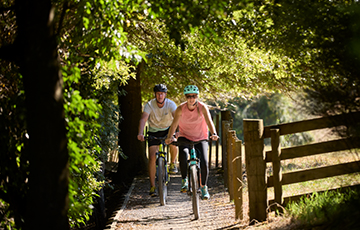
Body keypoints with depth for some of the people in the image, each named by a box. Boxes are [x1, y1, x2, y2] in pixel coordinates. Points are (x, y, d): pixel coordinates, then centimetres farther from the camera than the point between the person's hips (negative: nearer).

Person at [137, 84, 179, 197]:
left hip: (167, 129, 1)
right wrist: (140, 133, -49)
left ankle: (173, 163, 1)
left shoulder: (170, 104, -18)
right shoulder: (149, 105, -19)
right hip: (154, 132, -1)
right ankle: (152, 186, -8)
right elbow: (143, 119, -31)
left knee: (173, 142, -30)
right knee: (152, 157, -13)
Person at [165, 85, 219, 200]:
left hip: (201, 138, 0)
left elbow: (209, 121, -26)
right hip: (185, 137, 0)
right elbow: (174, 124, -22)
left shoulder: (202, 107, -14)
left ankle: (204, 187, 6)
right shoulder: (181, 108, -13)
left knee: (204, 162, -16)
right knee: (183, 154, -32)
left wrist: (214, 134, -44)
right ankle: (184, 180, -12)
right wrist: (169, 137, -39)